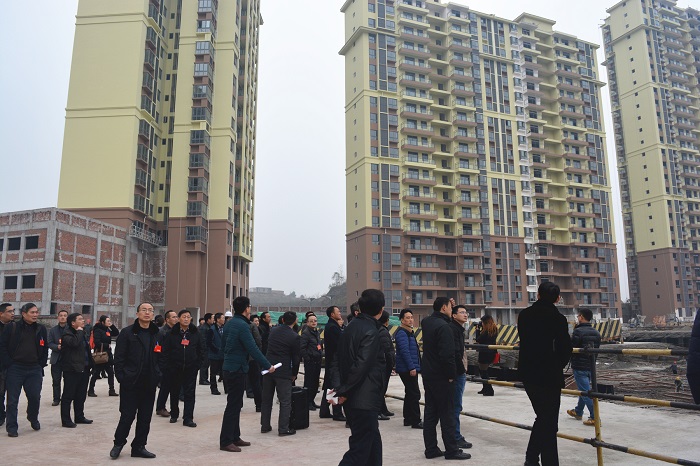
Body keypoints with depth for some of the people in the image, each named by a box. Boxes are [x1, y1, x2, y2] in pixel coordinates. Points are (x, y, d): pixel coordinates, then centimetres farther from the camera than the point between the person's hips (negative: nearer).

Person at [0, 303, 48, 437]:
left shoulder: (41, 329, 8)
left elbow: (45, 349, 13)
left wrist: (41, 364, 4)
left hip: (35, 369, 3)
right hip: (15, 369, -2)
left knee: (35, 397, 3)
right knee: (12, 400, 3)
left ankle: (33, 419, 28)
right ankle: (11, 427, 13)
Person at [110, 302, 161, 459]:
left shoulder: (157, 335, 9)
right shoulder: (127, 333, -4)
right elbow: (119, 357, -6)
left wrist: (158, 376, 4)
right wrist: (121, 377, -12)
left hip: (149, 384, 4)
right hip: (130, 383, -4)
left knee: (145, 417, 10)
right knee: (127, 415, 1)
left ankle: (139, 447, 23)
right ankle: (118, 443, 24)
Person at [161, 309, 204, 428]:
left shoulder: (195, 333, 3)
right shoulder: (171, 334, -2)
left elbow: (201, 350, 8)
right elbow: (165, 351, -3)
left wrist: (198, 364, 1)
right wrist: (165, 367, -9)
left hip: (191, 369, 0)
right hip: (174, 368, 0)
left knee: (189, 394, -1)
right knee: (174, 393, 13)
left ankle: (188, 418, 3)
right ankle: (174, 415, 31)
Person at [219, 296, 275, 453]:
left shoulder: (229, 323, 10)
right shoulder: (242, 325, -18)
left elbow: (223, 346, 18)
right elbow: (253, 349, -22)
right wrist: (268, 366, -16)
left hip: (229, 368, 9)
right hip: (237, 369, -9)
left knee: (236, 404, 16)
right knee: (233, 406, -3)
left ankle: (235, 437, 23)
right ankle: (225, 441, 3)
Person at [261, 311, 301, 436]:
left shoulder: (273, 331, 3)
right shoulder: (295, 337, -12)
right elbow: (296, 357, -6)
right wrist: (294, 374, 5)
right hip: (283, 372, -5)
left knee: (266, 399, 15)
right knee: (285, 401, 3)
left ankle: (265, 426, 23)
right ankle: (283, 429, 5)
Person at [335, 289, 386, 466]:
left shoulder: (352, 326, 9)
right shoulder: (371, 332, -17)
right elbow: (361, 365, -22)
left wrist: (343, 389, 12)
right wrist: (344, 391, -13)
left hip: (353, 398, 9)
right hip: (365, 400, -9)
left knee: (373, 442, 19)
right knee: (360, 450, -2)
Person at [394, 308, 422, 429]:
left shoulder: (410, 332, 18)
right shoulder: (402, 333, -15)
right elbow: (405, 351, -22)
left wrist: (416, 367, 22)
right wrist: (412, 368, -24)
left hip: (411, 369, 11)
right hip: (407, 369, -11)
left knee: (410, 394, 15)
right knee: (414, 394, -7)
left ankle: (408, 419, 23)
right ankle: (416, 421, -2)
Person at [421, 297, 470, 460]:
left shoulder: (426, 322, 7)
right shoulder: (443, 326, -19)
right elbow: (447, 355, -25)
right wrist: (451, 375, -14)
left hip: (428, 374, 9)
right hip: (441, 376, -9)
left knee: (430, 412, 11)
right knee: (447, 413, 0)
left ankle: (431, 449, 16)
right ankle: (451, 450, 8)